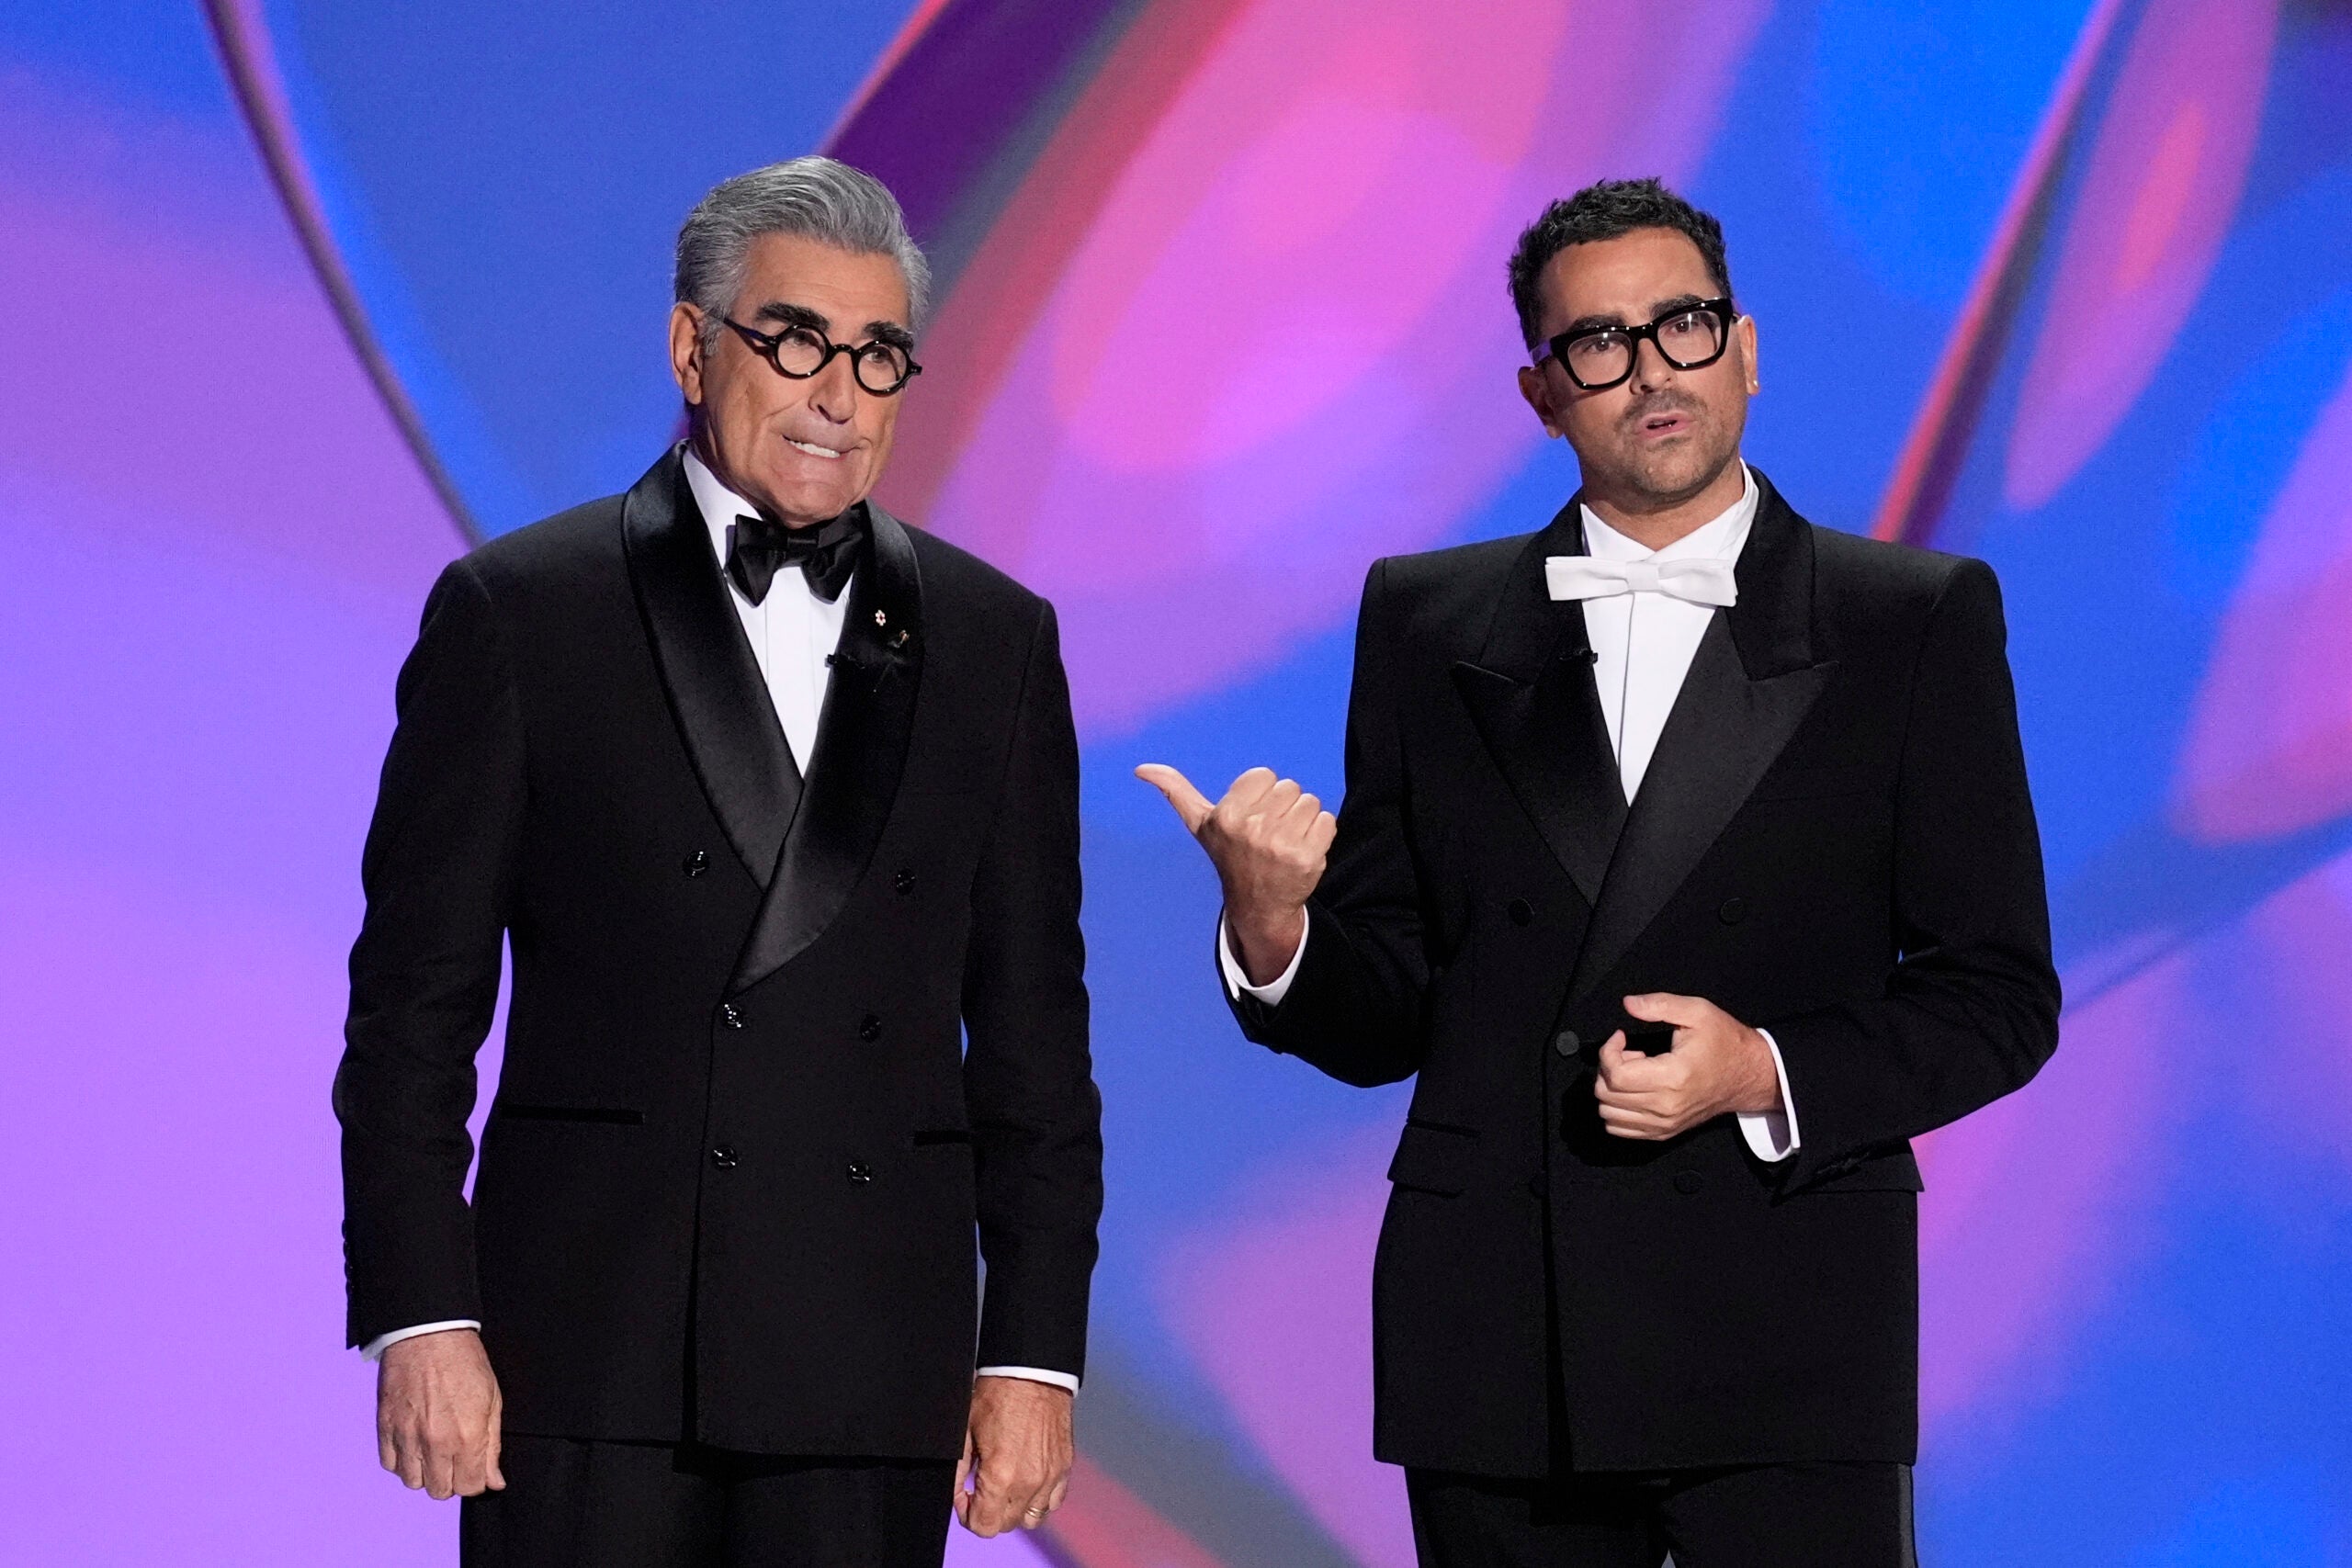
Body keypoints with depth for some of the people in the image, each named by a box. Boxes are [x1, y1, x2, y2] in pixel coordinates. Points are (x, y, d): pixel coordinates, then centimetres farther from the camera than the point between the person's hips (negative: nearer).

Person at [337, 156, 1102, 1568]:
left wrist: (1035, 1349, 5)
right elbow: (416, 999, 1)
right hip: (587, 1349, -2)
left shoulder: (994, 640, 11)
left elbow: (1032, 1026, 11)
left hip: (875, 1376, 2)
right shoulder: (517, 612, 4)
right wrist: (419, 1316, -7)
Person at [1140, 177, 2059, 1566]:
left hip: (1786, 1344, -2)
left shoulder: (1920, 622, 5)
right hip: (1495, 1353, 2)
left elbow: (1999, 996, 2)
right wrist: (1274, 930, -11)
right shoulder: (1427, 623, 10)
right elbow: (1382, 1017, 10)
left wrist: (1769, 1074, -13)